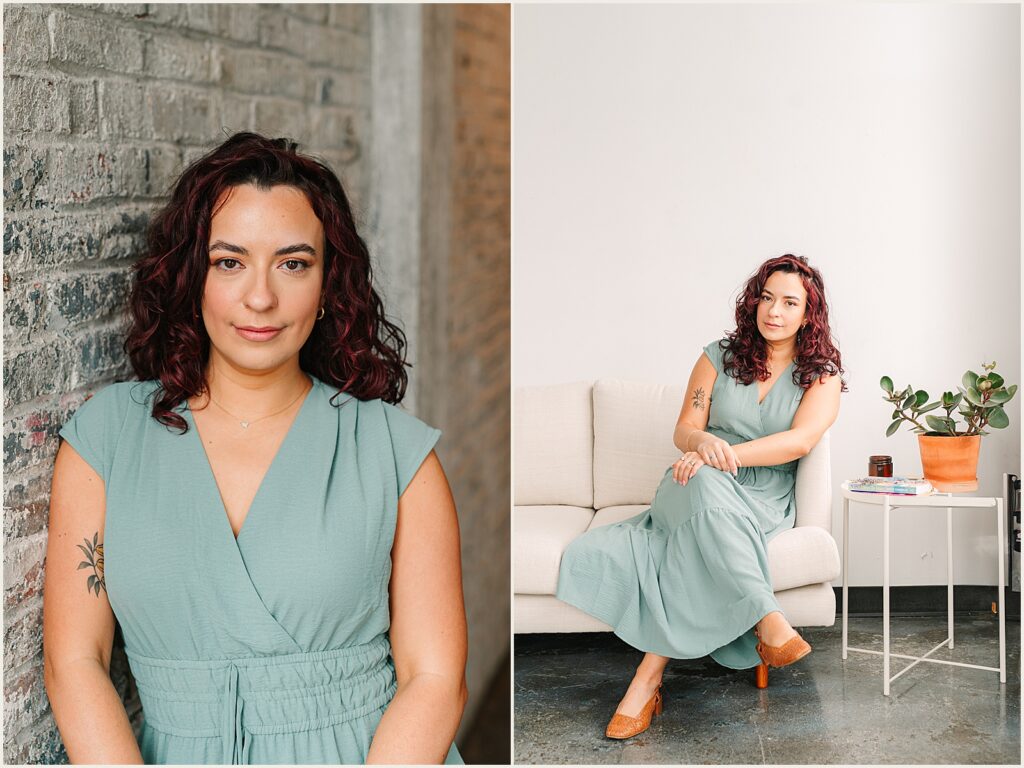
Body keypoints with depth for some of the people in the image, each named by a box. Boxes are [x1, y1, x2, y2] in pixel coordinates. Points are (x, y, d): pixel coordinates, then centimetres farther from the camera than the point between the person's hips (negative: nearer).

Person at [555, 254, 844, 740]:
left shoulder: (822, 374, 5)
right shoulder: (720, 357, 11)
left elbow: (799, 441, -13)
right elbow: (684, 431, 4)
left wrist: (725, 454, -28)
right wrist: (704, 442, -24)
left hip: (763, 503, -1)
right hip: (696, 490, 1)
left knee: (694, 548, -38)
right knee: (704, 482, -41)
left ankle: (648, 678, -40)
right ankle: (768, 622, -47)